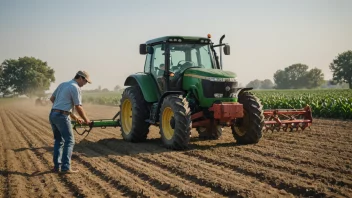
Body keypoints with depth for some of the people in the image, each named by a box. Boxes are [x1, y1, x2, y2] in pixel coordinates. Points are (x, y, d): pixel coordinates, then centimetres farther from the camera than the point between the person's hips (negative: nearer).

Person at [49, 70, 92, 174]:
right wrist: (86, 119, 7)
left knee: (58, 140, 16)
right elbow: (78, 107, -9)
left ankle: (57, 166, 17)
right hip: (62, 116, -8)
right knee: (69, 141, -2)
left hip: (52, 114, 9)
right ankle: (66, 167, -6)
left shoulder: (63, 84, 18)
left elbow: (52, 98, 22)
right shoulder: (76, 88, -7)